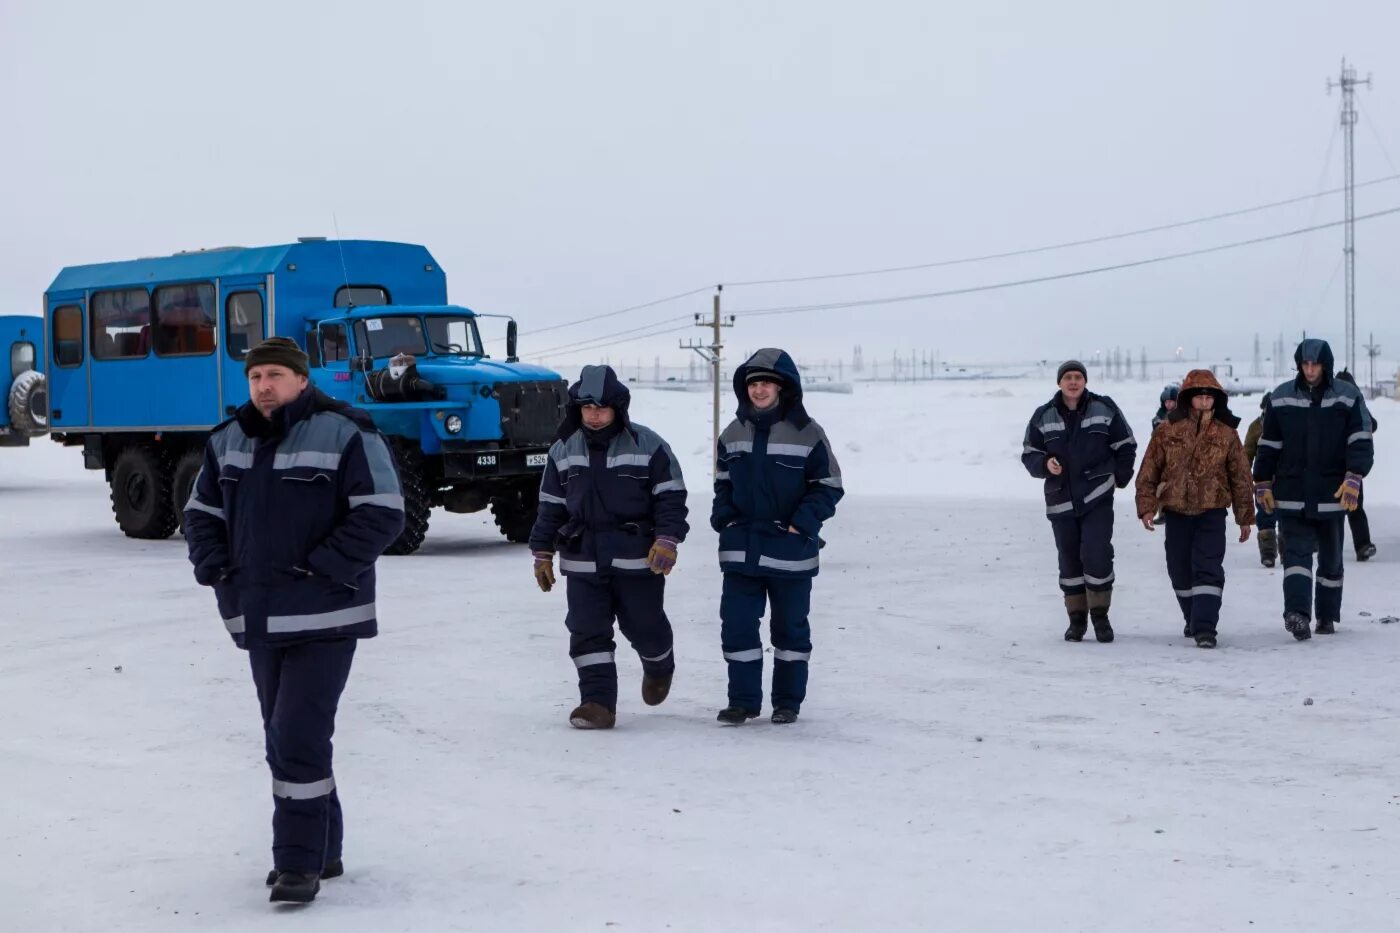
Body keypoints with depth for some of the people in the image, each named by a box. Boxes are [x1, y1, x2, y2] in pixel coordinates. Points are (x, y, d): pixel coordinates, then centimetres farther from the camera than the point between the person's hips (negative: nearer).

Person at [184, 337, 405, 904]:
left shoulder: (344, 434, -10)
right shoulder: (228, 442, 10)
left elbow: (381, 514, -14)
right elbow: (202, 513, 19)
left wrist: (322, 569, -19)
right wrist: (214, 568, 2)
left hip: (324, 619, -7)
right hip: (259, 620, 7)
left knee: (298, 737, -13)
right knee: (285, 740, 13)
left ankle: (300, 862, -5)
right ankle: (322, 850, 27)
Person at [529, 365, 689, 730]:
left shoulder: (647, 445, -5)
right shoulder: (563, 450, 6)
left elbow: (671, 496, -4)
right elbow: (550, 505, 11)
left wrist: (667, 539, -15)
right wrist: (542, 553, 10)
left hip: (638, 559, -3)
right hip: (583, 560, 3)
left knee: (644, 626, 6)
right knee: (587, 632, -3)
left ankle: (659, 668, 38)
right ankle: (597, 702, 2)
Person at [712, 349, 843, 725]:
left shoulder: (807, 434, -7)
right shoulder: (734, 434, 7)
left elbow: (828, 487, -3)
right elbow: (723, 482, 18)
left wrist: (803, 521, -15)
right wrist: (724, 517, 2)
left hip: (791, 550, -3)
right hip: (741, 548, 4)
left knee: (790, 627, 8)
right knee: (736, 624, 0)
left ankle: (788, 702, 20)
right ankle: (743, 700, 10)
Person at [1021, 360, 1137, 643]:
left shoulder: (1104, 409, 2)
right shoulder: (1044, 416, 4)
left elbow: (1126, 446, 10)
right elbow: (1029, 454, 7)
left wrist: (1120, 478, 6)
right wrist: (1045, 464, -13)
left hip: (1098, 498, -2)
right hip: (1061, 500, 2)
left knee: (1096, 554, -13)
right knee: (1069, 560, 6)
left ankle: (1100, 614, 3)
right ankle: (1077, 618, 17)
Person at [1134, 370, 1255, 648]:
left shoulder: (1226, 433, 0)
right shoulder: (1168, 430, 0)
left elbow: (1241, 476, 5)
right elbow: (1149, 470, 3)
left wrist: (1245, 517, 6)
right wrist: (1147, 506, -4)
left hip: (1212, 512, -2)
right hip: (1176, 511, 2)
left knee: (1208, 569, -12)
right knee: (1180, 570, 11)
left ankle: (1205, 627, -13)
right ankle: (1193, 619, 31)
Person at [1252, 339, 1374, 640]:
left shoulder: (1347, 397, 0)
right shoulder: (1281, 398, 4)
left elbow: (1361, 441, -5)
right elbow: (1268, 445, 9)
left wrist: (1354, 478, -17)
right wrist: (1263, 484, 6)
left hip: (1332, 493, 0)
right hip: (1292, 493, 0)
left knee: (1331, 556, 11)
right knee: (1296, 552, -12)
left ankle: (1327, 616, 22)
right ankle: (1297, 613, -23)